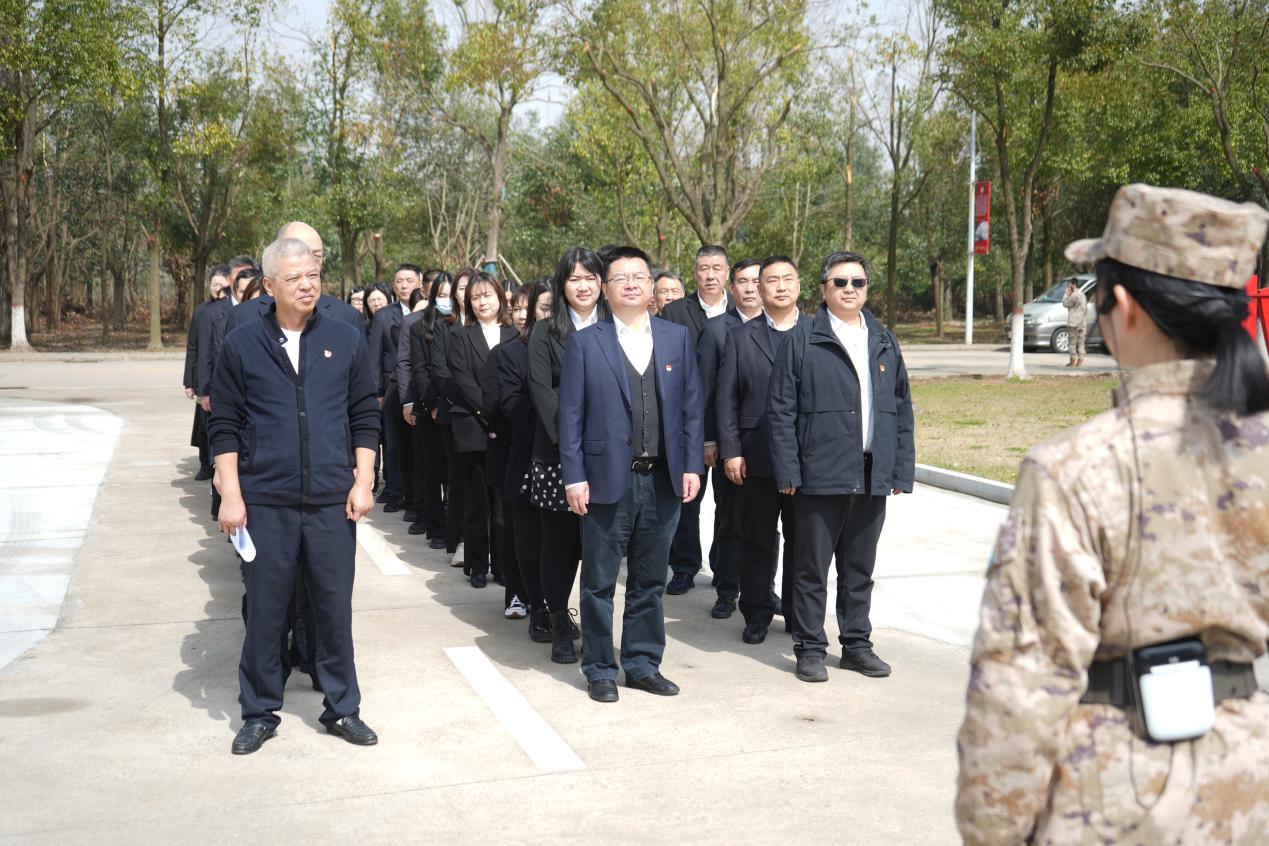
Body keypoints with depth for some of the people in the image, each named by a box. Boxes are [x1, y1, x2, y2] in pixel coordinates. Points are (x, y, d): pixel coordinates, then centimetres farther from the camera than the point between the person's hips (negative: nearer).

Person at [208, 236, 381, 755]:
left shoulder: (345, 341, 5)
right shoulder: (242, 345, 1)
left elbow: (365, 418, 8)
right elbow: (225, 426, 3)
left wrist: (363, 482, 1)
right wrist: (230, 494, -3)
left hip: (333, 501, 1)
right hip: (265, 503, -1)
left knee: (335, 609, 9)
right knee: (264, 611, 7)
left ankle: (342, 708, 23)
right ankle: (259, 713, 23)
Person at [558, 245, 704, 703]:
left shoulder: (677, 337, 8)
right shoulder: (585, 342, -1)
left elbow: (691, 407, 8)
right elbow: (571, 415, -2)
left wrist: (692, 466, 2)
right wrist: (574, 477, -8)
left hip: (663, 480, 3)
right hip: (607, 480, -3)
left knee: (649, 581, 13)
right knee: (599, 583, 6)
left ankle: (643, 664, 26)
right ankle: (599, 669, 19)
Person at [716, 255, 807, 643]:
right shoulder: (740, 337, 6)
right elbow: (726, 399, 3)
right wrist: (730, 451, -4)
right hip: (757, 458, 0)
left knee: (801, 540, 8)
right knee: (757, 541, 7)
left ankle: (800, 613, 20)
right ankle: (756, 614, 19)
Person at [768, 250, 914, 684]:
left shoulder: (884, 342, 12)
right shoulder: (801, 340, -2)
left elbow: (902, 410, 13)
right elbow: (781, 410, -5)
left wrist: (902, 470, 7)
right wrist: (788, 471, -11)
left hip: (872, 477, 4)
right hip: (820, 474, -4)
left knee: (860, 567, 14)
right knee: (812, 567, 4)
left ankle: (856, 644, 25)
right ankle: (810, 648, 15)